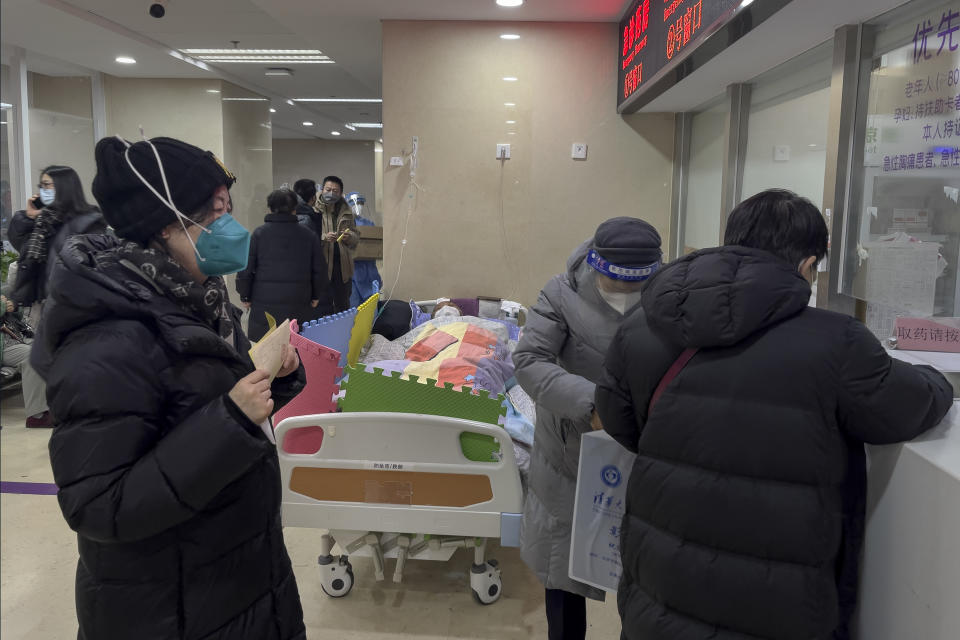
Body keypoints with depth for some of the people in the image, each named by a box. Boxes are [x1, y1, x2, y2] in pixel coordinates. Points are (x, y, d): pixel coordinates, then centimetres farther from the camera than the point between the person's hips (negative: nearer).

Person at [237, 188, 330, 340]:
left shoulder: (259, 233, -1)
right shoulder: (308, 236, 4)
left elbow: (246, 268, -1)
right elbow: (320, 269, 7)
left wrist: (245, 296, 11)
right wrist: (316, 296, 20)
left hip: (264, 306, -1)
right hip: (299, 307, 2)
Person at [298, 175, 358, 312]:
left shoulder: (346, 212, 11)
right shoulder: (313, 211, -4)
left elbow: (356, 239, 17)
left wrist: (349, 237, -6)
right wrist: (324, 238, -24)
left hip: (343, 266, 4)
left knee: (343, 306, 13)